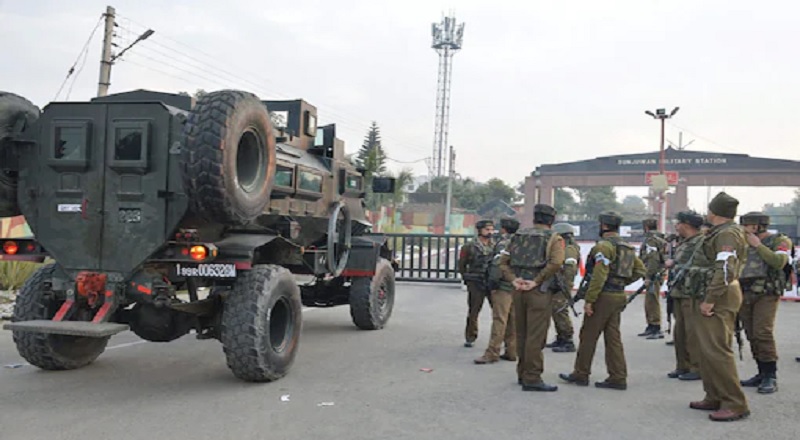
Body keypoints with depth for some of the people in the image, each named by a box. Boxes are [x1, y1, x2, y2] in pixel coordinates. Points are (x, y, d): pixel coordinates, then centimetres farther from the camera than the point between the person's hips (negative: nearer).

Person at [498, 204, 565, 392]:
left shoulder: (518, 236, 13)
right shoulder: (554, 238, -1)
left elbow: (503, 261, 5)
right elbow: (556, 263, -19)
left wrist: (513, 279, -3)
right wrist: (536, 281, -15)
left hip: (519, 290, 5)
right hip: (539, 292, -5)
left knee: (521, 333, 15)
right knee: (536, 336, -2)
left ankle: (523, 373, 27)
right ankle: (532, 378, 0)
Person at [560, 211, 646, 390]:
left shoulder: (604, 245, -14)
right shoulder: (627, 247, 14)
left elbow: (599, 275, -21)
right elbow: (640, 270, 17)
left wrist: (589, 300, -19)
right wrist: (622, 282, 15)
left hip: (604, 296, -8)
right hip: (619, 296, 8)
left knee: (588, 336, 2)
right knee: (613, 337, 9)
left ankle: (580, 374, 10)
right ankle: (618, 378, 9)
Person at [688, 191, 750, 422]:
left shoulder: (727, 233, -16)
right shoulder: (720, 232, 16)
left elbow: (725, 270, -24)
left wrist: (710, 299, -22)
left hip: (721, 296, -11)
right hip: (715, 294, 11)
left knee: (717, 349, -11)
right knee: (707, 348, 15)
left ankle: (735, 404, -5)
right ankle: (715, 398, 23)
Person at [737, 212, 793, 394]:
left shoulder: (780, 240, 0)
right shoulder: (744, 243, 16)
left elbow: (778, 262, -18)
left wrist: (758, 245, -13)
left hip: (766, 295, -6)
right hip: (745, 294, 6)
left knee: (763, 333, -15)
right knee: (752, 336, 5)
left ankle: (771, 377, -8)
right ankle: (762, 374, 14)